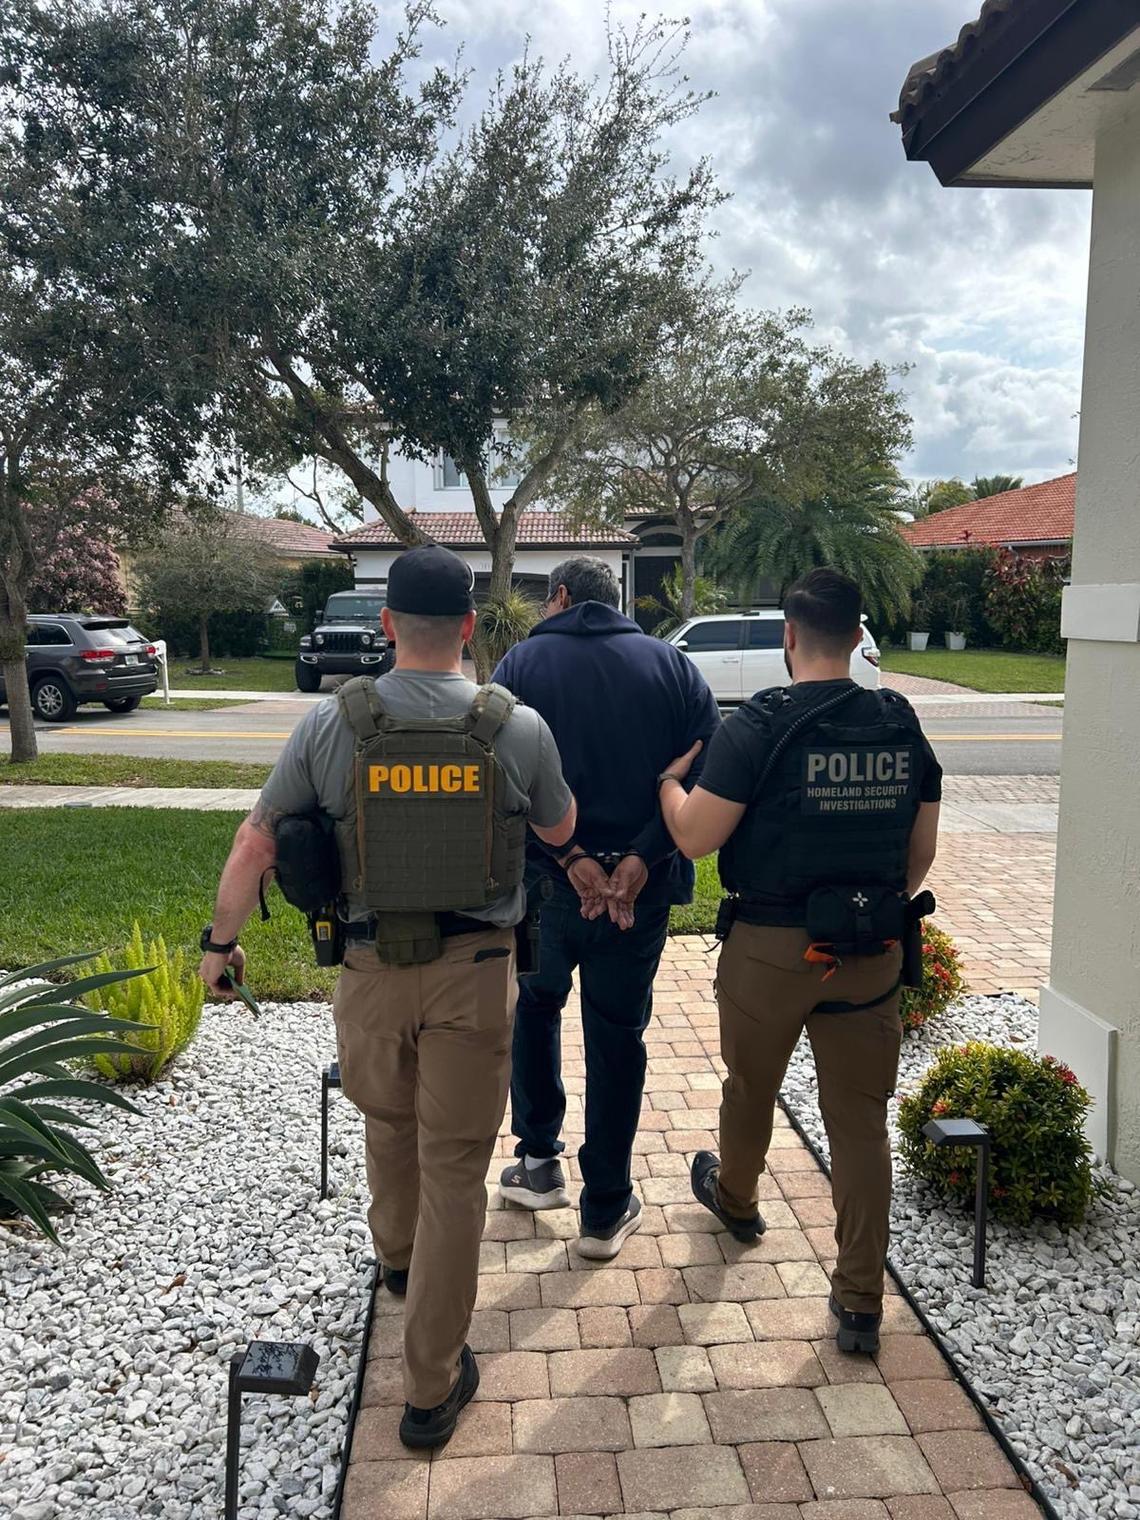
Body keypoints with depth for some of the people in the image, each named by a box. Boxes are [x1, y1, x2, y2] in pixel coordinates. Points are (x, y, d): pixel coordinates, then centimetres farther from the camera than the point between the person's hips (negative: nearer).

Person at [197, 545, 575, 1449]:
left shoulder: (331, 724, -10)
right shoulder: (518, 727, -10)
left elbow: (257, 842, -2)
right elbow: (560, 830, 8)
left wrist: (221, 941, 12)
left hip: (373, 968, 1)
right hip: (475, 972, -1)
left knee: (386, 1121, 28)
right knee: (454, 1167, 9)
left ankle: (397, 1255, 55)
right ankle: (433, 1389, 20)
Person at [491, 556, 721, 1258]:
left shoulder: (522, 663, -1)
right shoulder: (670, 662, 3)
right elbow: (708, 769, -9)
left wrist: (567, 858, -14)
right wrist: (643, 857, -14)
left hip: (545, 881, 0)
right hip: (641, 886, 1)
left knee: (536, 1005, 25)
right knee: (618, 1033, 12)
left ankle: (539, 1161, 30)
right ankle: (606, 1210, 22)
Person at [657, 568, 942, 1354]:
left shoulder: (760, 726, -15)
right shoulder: (902, 726, 1)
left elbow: (695, 837, -15)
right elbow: (921, 853, 7)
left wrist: (669, 779, 3)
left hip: (772, 949, -3)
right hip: (872, 957, 3)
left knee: (751, 1086, 23)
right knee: (860, 1121, 10)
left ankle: (736, 1198, 50)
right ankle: (861, 1303, 16)